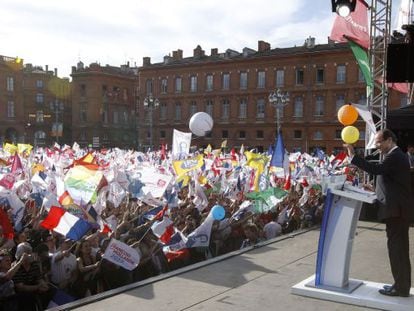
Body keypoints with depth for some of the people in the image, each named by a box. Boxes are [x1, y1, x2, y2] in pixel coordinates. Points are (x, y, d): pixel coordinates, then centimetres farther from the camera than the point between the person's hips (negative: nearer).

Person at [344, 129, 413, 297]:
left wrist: (353, 156, -30)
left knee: (396, 247, -5)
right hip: (400, 209, 11)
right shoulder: (397, 155, 18)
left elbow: (376, 169, -29)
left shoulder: (395, 156, -15)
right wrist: (376, 189, 13)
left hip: (395, 209, -11)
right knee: (400, 248, 15)